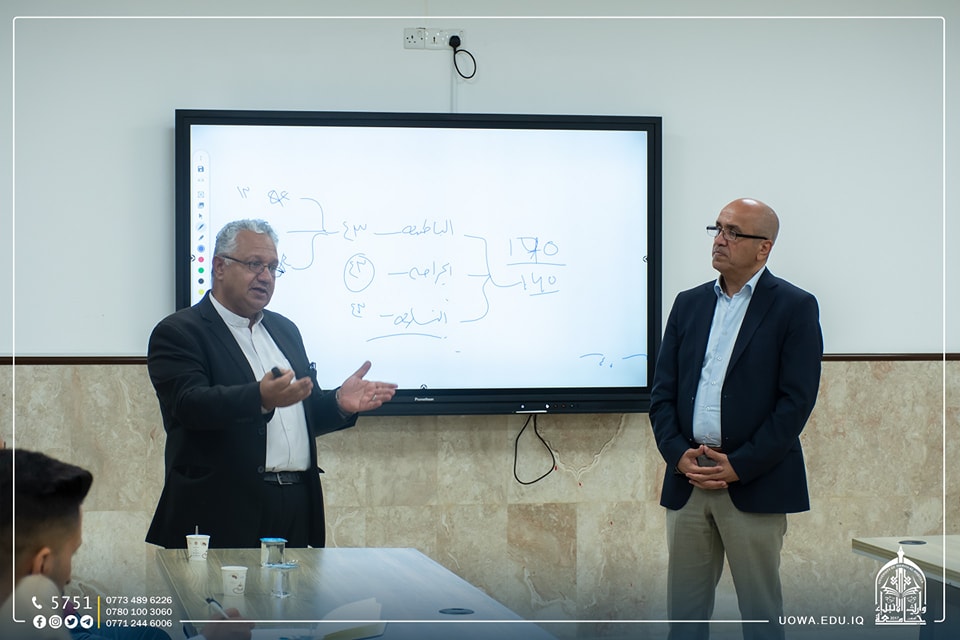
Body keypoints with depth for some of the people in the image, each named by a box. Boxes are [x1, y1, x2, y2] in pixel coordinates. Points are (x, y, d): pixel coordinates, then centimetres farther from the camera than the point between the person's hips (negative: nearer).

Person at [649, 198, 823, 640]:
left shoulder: (795, 307, -2)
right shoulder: (689, 304, 13)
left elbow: (796, 400, -9)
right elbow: (662, 392, 10)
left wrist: (739, 466, -14)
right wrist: (679, 454, -6)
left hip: (754, 484, -4)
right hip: (687, 482, 4)